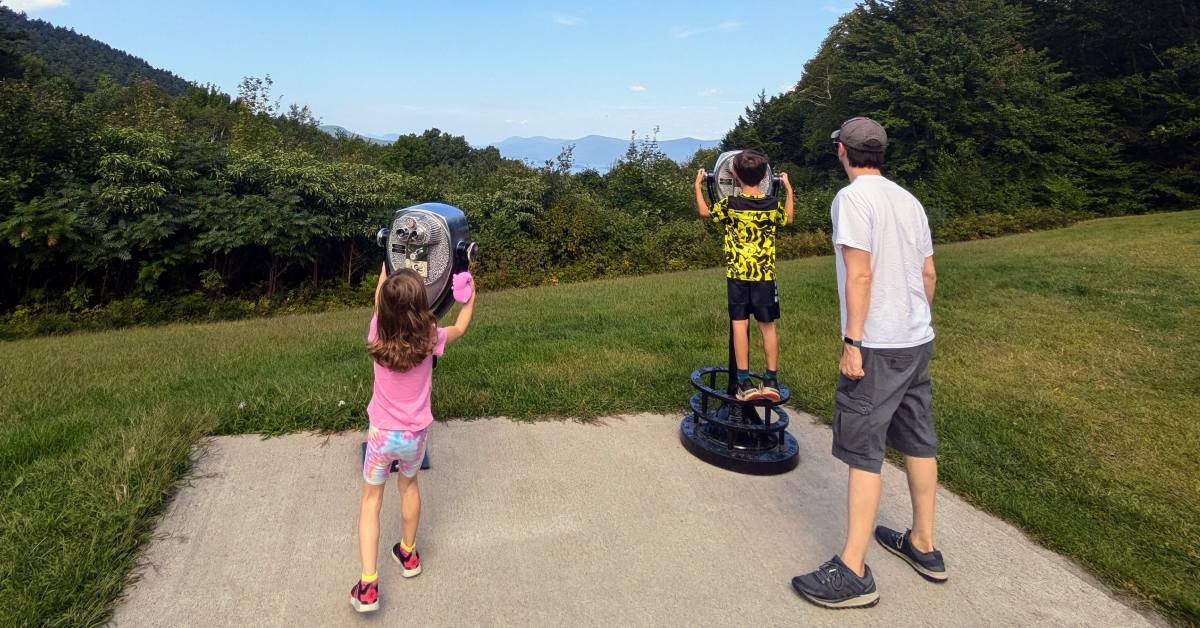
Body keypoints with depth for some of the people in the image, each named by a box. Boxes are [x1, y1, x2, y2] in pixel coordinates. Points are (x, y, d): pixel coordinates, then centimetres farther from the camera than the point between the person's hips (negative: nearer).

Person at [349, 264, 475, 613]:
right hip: (415, 436, 1)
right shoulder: (430, 338, -17)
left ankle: (368, 586, 6)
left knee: (371, 501, 13)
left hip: (382, 434, 0)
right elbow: (460, 329, 6)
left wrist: (385, 272, 25)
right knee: (408, 486, 27)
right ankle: (409, 554, 43)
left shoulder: (377, 334, -14)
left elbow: (380, 302, 10)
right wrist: (470, 298, 19)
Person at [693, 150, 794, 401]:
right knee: (767, 326, 10)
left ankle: (745, 383, 2)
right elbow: (788, 219, 21)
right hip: (765, 275, 1)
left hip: (737, 274, -1)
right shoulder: (773, 204, -3)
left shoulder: (729, 204, -8)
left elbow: (704, 212, 13)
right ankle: (771, 380, 13)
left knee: (739, 324, 2)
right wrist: (788, 189, 31)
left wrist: (698, 186, 25)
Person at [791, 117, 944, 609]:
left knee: (862, 452, -4)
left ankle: (853, 572, 1)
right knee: (917, 442, 16)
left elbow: (859, 276, -18)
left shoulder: (853, 198, -11)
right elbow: (928, 273, 15)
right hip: (918, 339, 9)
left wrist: (852, 342, -17)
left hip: (877, 345, -8)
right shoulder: (908, 200, 13)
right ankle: (923, 546, 29)